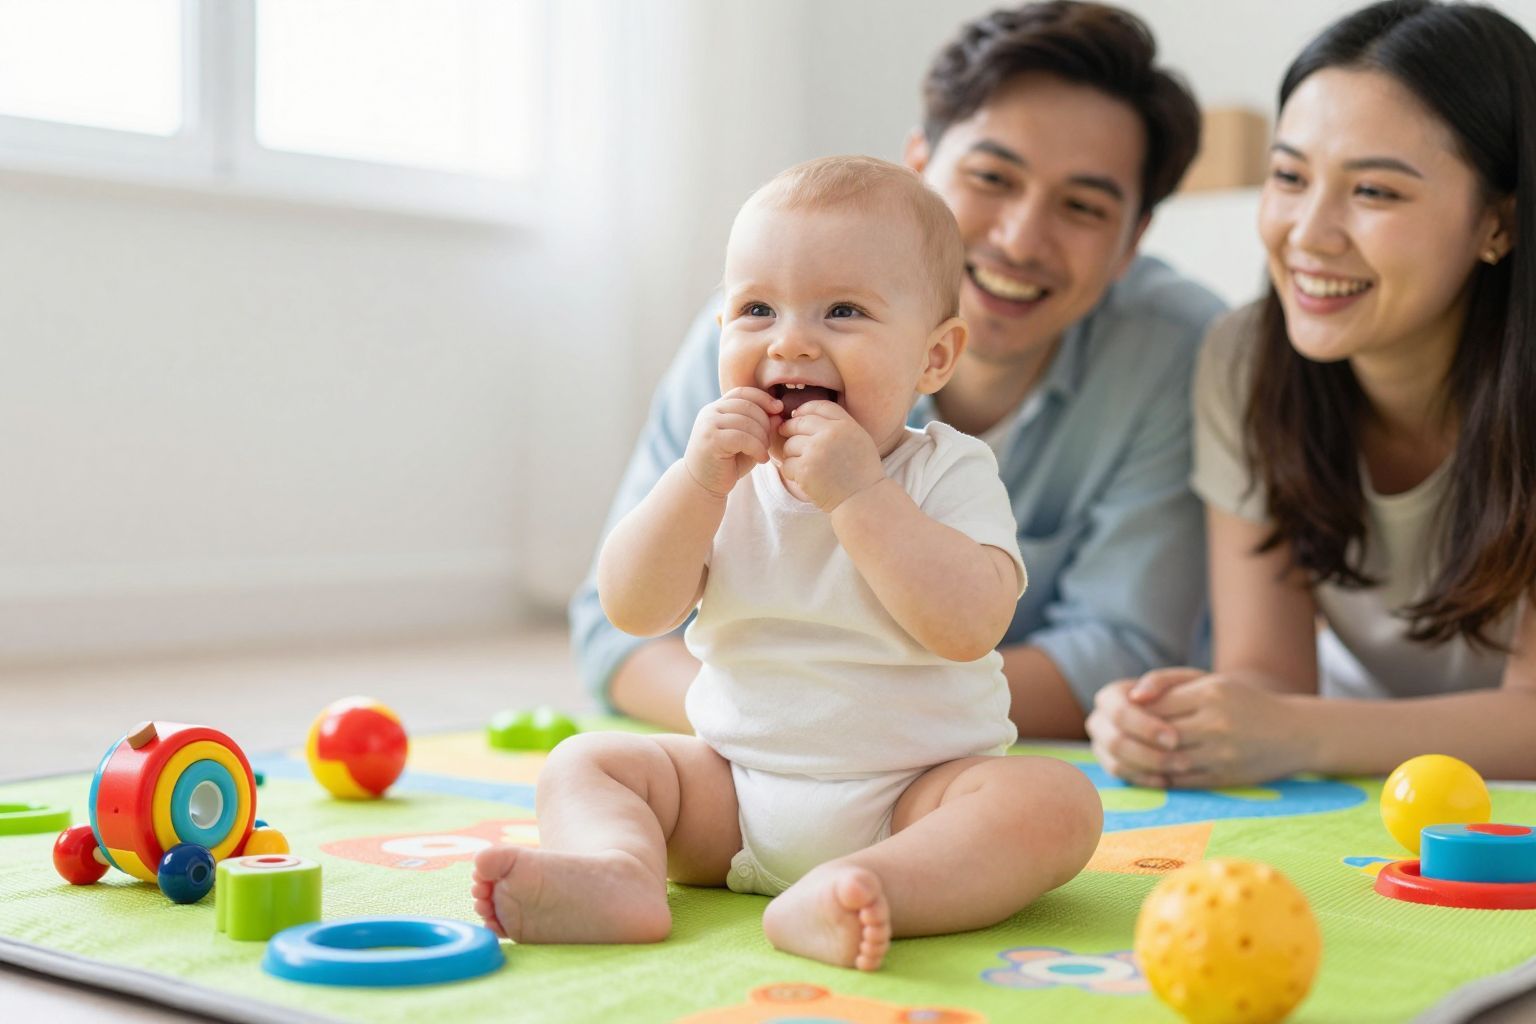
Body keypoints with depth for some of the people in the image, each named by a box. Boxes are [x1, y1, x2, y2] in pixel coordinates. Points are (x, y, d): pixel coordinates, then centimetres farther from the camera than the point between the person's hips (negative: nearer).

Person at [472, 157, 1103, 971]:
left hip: (912, 796, -3)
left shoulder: (950, 472, -7)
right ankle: (622, 872, -38)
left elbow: (969, 624, -25)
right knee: (585, 763, -7)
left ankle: (854, 893, -50)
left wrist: (856, 492, -27)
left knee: (1057, 801, -28)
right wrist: (700, 479, -18)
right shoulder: (723, 469, 4)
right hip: (732, 793, 4)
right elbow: (633, 610, -6)